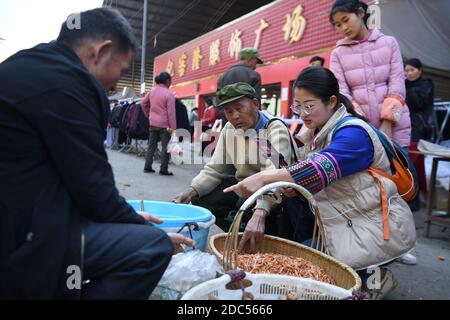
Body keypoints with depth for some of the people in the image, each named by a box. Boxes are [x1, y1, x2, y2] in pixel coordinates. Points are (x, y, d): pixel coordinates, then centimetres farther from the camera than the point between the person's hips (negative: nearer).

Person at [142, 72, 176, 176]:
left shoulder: (152, 90, 7)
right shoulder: (169, 94, -13)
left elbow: (143, 104, 15)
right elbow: (171, 112, -16)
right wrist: (173, 127, -14)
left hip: (153, 123, 6)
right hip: (164, 124, -6)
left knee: (151, 145, 14)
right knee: (165, 147, 2)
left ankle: (147, 167, 18)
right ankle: (163, 169, 4)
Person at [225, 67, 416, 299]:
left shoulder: (353, 133, -19)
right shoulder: (313, 134, 8)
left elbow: (320, 169, -37)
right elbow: (291, 175, 1)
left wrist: (263, 178, -45)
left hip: (379, 224, -9)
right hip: (344, 225, 9)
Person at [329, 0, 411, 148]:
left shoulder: (389, 43, 8)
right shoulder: (338, 53, 7)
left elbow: (397, 85, -1)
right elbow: (340, 93, -5)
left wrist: (385, 127, -13)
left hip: (394, 128, 0)